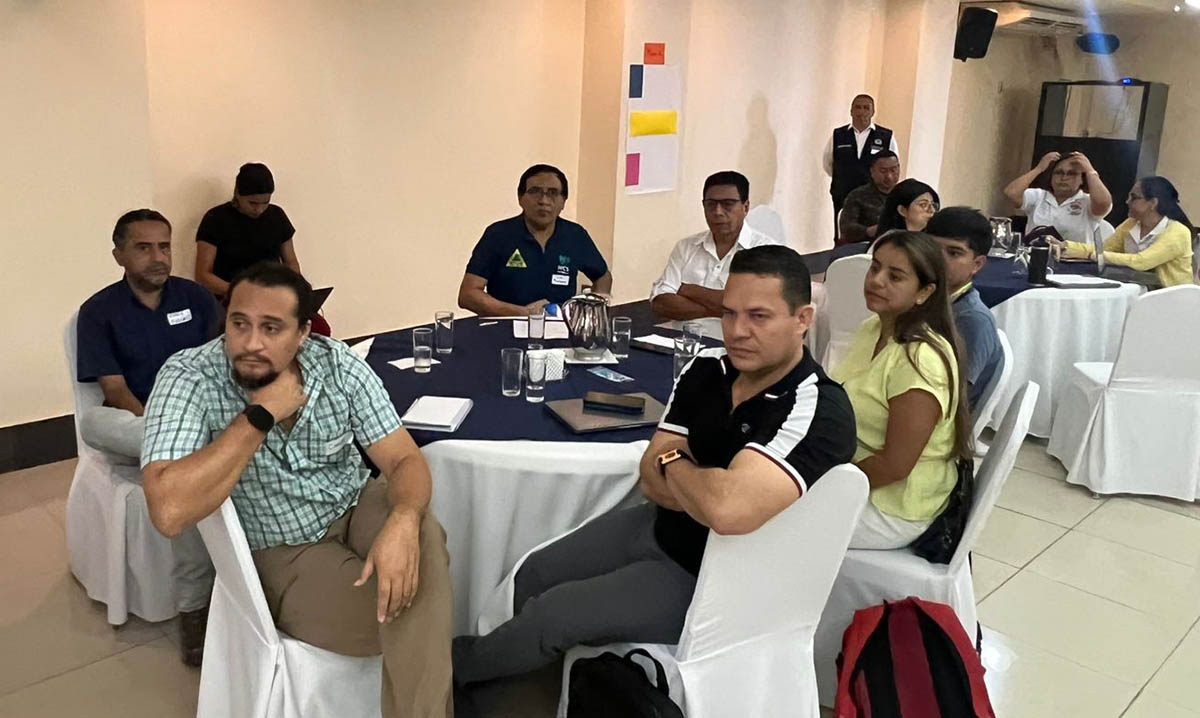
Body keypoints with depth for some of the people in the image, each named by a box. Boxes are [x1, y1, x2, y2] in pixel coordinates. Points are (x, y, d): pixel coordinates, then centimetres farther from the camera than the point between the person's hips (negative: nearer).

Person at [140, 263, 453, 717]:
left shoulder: (340, 366, -10)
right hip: (279, 553, -3)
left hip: (355, 510, 3)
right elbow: (170, 513, -32)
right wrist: (260, 414, -29)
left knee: (421, 541, -29)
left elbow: (404, 459, -12)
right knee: (397, 609, -26)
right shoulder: (188, 379, -19)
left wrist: (403, 521, -36)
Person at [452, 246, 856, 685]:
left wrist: (675, 462, -21)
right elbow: (651, 476, -4)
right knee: (533, 576, 13)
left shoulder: (819, 412, -29)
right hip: (661, 527, 7)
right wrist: (703, 489, -25)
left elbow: (728, 509, -42)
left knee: (553, 613, -5)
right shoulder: (706, 370, -6)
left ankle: (458, 666, 28)